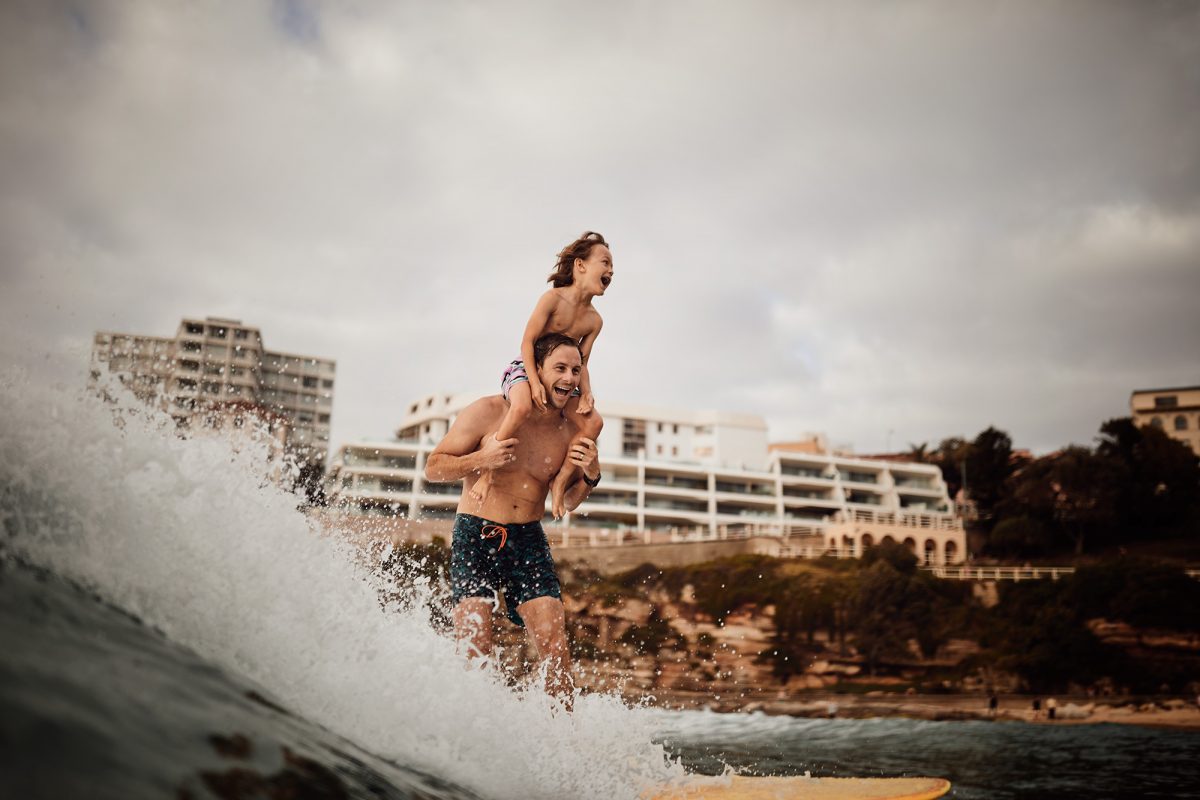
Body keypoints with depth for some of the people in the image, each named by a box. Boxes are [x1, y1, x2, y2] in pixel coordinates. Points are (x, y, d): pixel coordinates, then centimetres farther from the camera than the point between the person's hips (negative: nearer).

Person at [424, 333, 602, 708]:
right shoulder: (487, 413, -9)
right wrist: (481, 459, -22)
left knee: (554, 641, -8)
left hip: (528, 540, 3)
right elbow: (433, 467, -4)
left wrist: (590, 477, -9)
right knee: (474, 644, -10)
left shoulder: (573, 432, 2)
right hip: (475, 536, -3)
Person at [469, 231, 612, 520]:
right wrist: (534, 382, -27)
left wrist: (586, 393, -15)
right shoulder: (553, 298, -12)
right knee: (522, 406, -40)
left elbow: (581, 363, 4)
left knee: (593, 421, -17)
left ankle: (561, 481, -7)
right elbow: (527, 342, -16)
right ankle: (488, 472, -29)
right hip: (523, 370, -6)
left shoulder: (594, 320, 5)